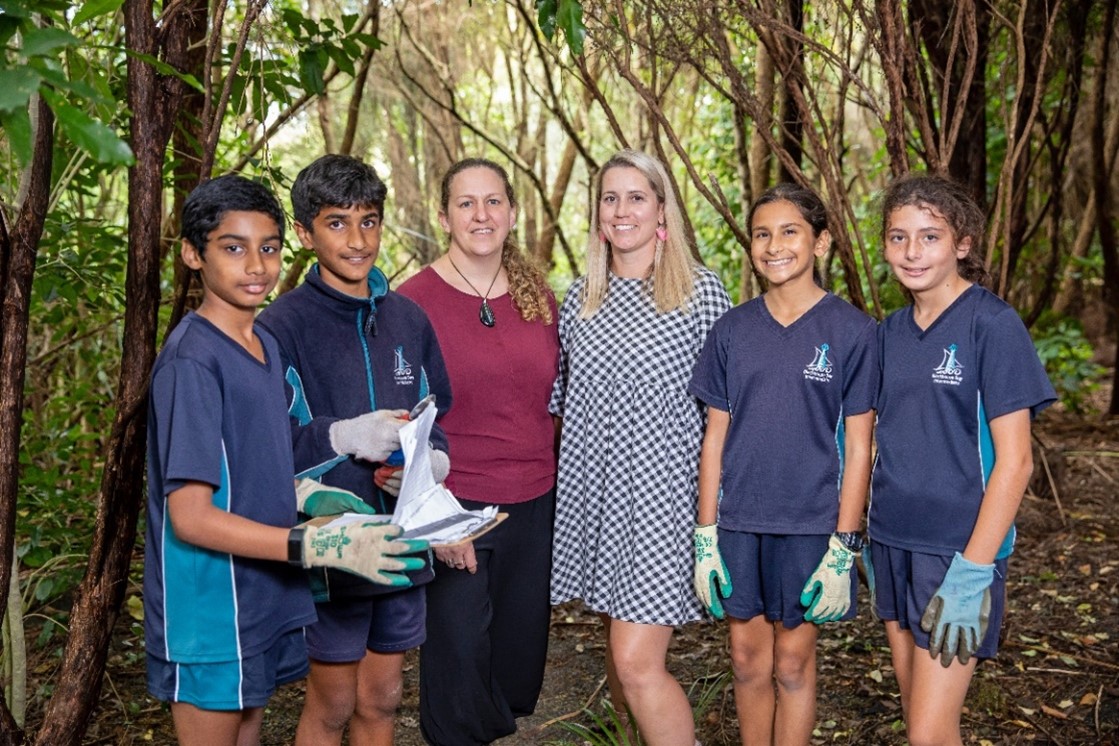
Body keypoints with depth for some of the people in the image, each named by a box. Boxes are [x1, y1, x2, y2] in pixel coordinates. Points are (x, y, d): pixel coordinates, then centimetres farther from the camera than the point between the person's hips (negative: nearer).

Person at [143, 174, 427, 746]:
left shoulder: (265, 345, 7)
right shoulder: (191, 361, -20)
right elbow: (190, 516, -24)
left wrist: (310, 496, -2)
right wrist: (321, 545, -30)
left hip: (265, 599, 8)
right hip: (210, 610, -8)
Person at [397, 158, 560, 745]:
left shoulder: (538, 298, 6)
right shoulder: (414, 301, -8)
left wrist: (548, 483, 11)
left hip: (534, 505, 5)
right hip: (454, 508, -5)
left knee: (521, 651, 15)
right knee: (459, 651, 5)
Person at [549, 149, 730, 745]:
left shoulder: (700, 290, -4)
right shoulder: (580, 297, 9)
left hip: (661, 491, -5)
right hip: (591, 489, 5)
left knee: (637, 662, -11)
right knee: (617, 640, 16)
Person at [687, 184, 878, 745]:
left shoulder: (850, 331, -6)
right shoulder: (732, 330, 2)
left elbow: (857, 446, -5)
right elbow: (716, 436, 5)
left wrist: (843, 547, -9)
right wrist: (705, 538, 2)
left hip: (809, 524, -3)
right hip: (737, 521, 3)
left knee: (792, 659, 9)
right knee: (747, 655, 13)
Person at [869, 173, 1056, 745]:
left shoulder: (992, 324, -12)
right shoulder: (890, 331, 6)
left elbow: (1014, 461, -14)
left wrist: (973, 570, -18)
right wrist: (872, 537, 9)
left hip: (960, 548, -6)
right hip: (892, 544, 6)